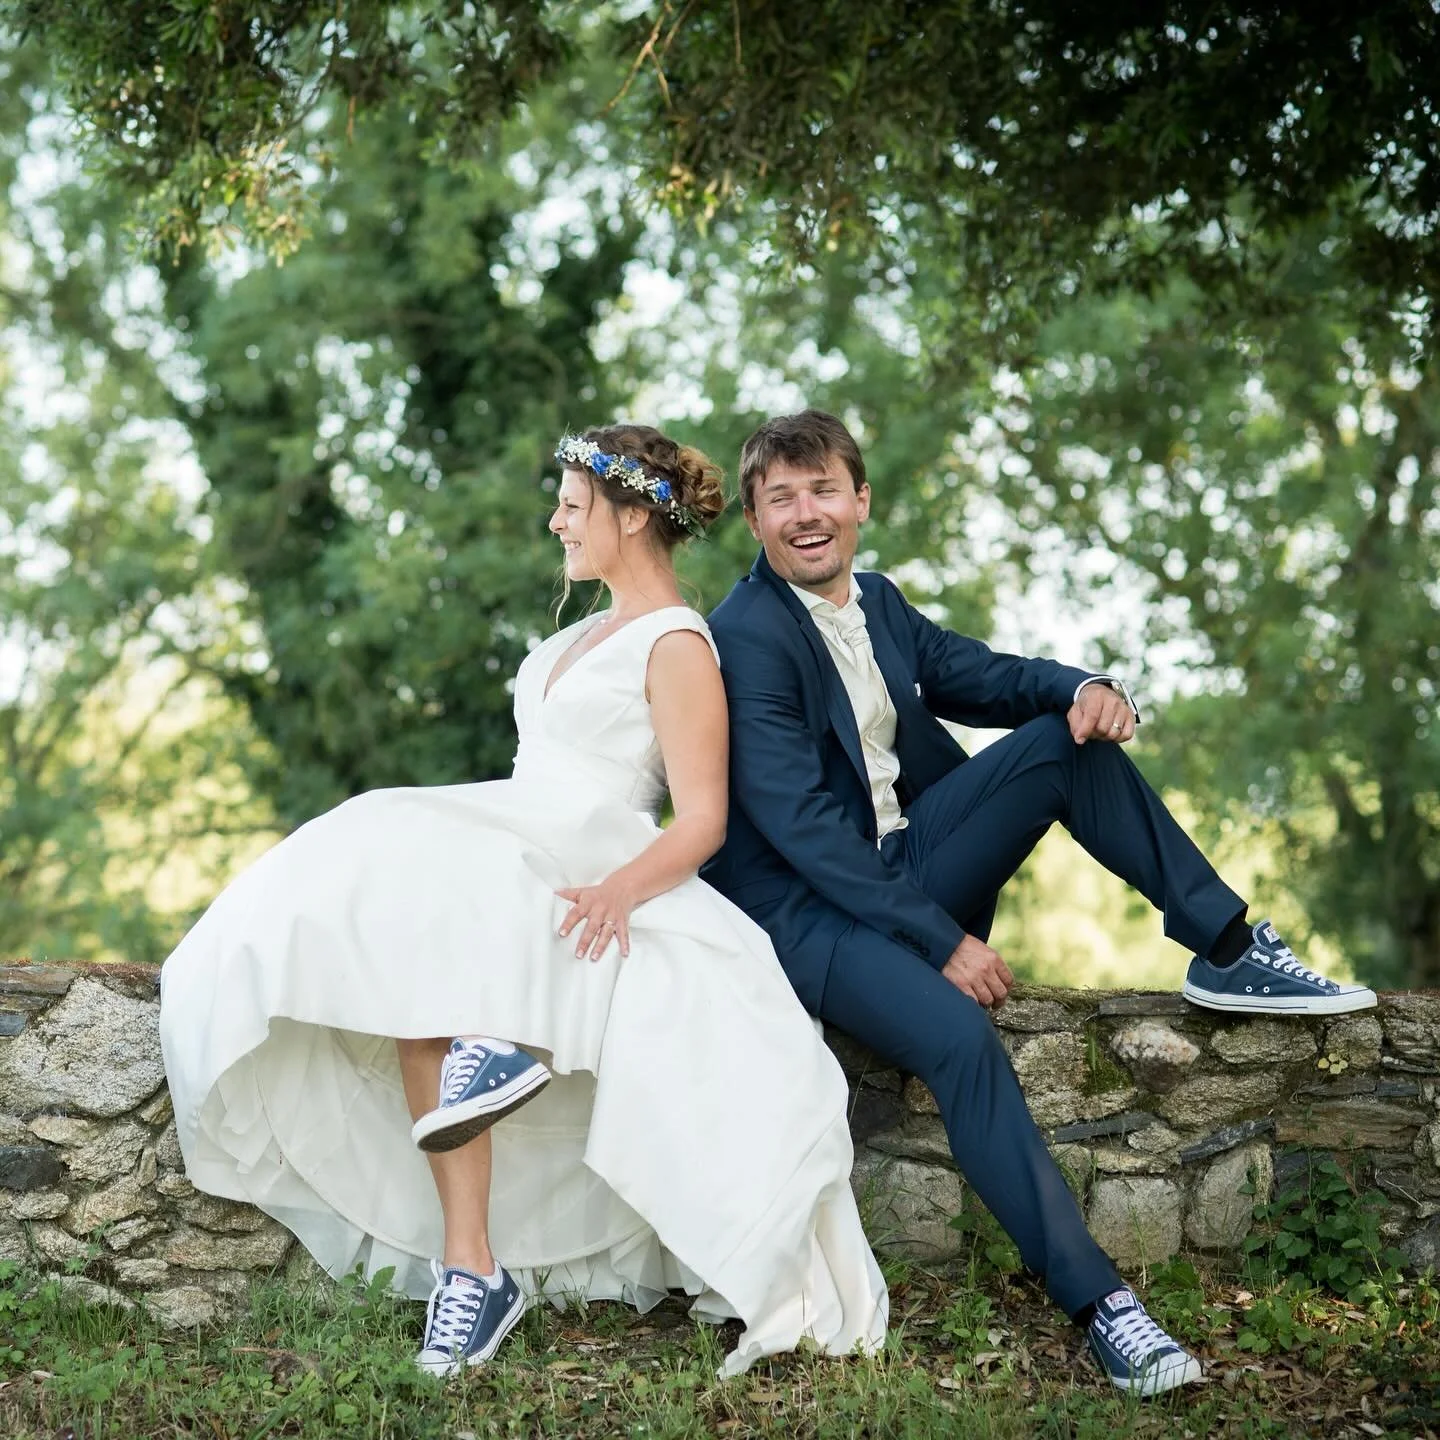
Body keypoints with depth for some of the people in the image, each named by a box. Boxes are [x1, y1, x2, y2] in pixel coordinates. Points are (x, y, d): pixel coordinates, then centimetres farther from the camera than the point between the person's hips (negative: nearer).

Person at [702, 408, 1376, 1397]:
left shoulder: (877, 604, 9)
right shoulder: (745, 636, -16)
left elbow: (983, 677, 16)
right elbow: (798, 825, -22)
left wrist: (1085, 688, -9)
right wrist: (941, 943, -23)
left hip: (905, 864, 8)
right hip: (805, 909, -8)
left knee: (1069, 735, -5)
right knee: (961, 1038, -32)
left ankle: (1230, 952, 0)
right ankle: (1099, 1302, -28)